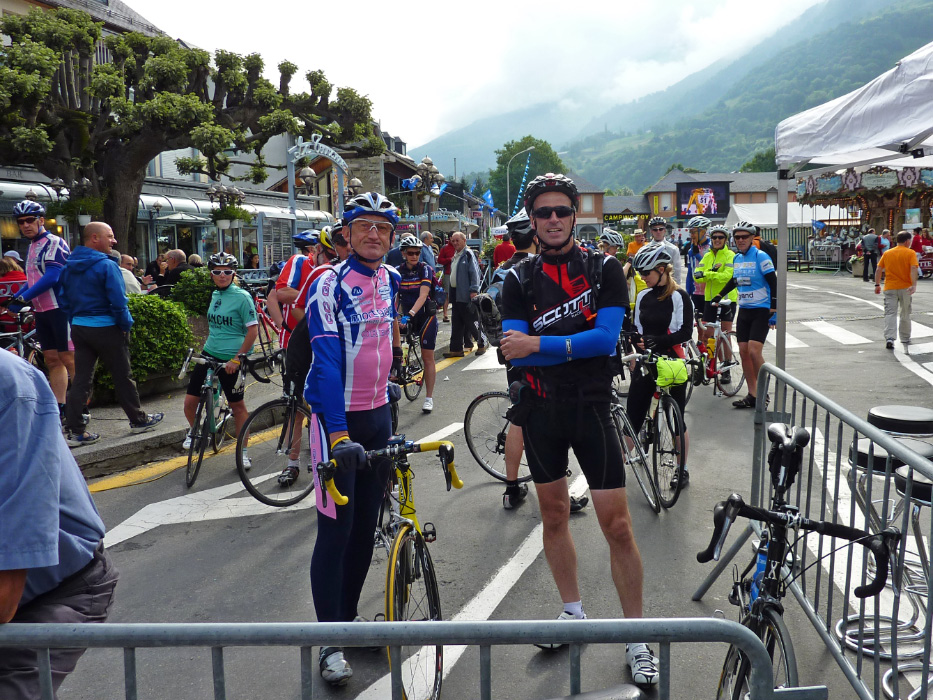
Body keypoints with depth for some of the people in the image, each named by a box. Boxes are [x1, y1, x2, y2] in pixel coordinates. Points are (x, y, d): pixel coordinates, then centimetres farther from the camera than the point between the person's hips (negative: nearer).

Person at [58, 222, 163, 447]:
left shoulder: (69, 266, 10)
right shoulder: (107, 266, -15)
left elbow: (65, 300, 14)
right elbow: (118, 301, -18)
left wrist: (74, 323, 19)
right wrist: (126, 325, -6)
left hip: (79, 328, 7)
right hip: (106, 328, -7)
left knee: (81, 379, 6)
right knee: (123, 376, 7)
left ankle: (74, 431, 3)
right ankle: (138, 420, 21)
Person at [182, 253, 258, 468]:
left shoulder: (242, 297, -10)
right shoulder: (215, 295, 9)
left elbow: (253, 331, -14)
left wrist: (237, 359, -17)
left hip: (231, 360, -5)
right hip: (209, 354, 6)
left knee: (237, 405, 5)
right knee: (190, 401, 1)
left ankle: (243, 452, 18)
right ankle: (194, 430, 32)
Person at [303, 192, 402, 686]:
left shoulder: (390, 279, 6)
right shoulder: (329, 285, -14)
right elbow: (327, 362, -23)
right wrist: (339, 435, -32)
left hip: (378, 413, 6)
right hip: (337, 417, -6)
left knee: (366, 524, 13)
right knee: (335, 529, -3)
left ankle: (349, 615, 29)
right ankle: (331, 643, 8)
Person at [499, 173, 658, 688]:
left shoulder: (605, 270, -1)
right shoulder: (519, 279, 3)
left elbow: (606, 337, -15)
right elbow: (515, 351, -10)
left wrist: (539, 344, -19)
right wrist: (578, 345, -17)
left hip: (591, 407, -2)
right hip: (540, 409, 3)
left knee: (617, 525, -4)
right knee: (554, 513, 14)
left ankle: (636, 637, 11)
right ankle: (573, 612, 33)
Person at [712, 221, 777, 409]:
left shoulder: (761, 256, -10)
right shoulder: (737, 258, 10)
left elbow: (774, 284, -12)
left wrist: (774, 310, -17)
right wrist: (719, 296, 30)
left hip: (761, 310, -7)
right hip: (744, 310, 7)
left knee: (754, 351, -16)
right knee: (743, 352, 3)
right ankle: (752, 395, 11)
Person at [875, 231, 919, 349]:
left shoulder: (887, 253, 6)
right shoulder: (910, 253, -3)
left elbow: (878, 270, 4)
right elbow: (914, 269, -15)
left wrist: (877, 285, 10)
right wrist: (914, 285, -20)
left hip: (890, 288, 1)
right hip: (905, 288, -1)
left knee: (890, 313, -3)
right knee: (905, 314, 13)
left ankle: (889, 338, -20)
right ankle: (905, 338, 26)